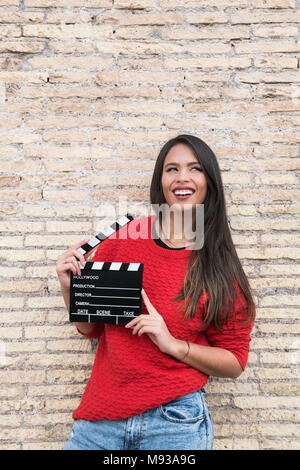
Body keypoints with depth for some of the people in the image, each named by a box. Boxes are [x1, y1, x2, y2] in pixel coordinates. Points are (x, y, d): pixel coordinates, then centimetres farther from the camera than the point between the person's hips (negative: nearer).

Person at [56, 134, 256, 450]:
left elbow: (234, 363, -2)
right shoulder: (122, 238, -3)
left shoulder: (221, 265, -5)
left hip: (176, 420, -1)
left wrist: (173, 344, -16)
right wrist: (70, 288, -11)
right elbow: (90, 328, 8)